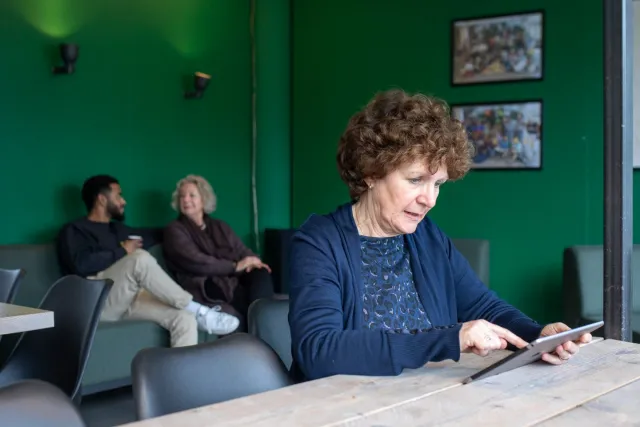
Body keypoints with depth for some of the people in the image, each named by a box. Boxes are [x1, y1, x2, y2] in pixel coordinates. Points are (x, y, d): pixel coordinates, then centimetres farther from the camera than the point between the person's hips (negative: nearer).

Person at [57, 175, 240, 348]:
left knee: (185, 319, -21)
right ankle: (199, 312, -24)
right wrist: (123, 251, -6)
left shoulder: (117, 229, 28)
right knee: (140, 258, -32)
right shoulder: (74, 230, 5)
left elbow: (152, 236, 41)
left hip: (130, 299, 7)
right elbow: (81, 264, -16)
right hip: (97, 302, -7)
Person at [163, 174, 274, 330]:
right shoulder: (175, 230, 6)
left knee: (261, 274, -28)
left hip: (234, 284, 5)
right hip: (206, 291, -5)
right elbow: (197, 263, -9)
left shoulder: (220, 227, 24)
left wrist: (252, 262, -10)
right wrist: (236, 266, -10)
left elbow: (244, 253, 15)